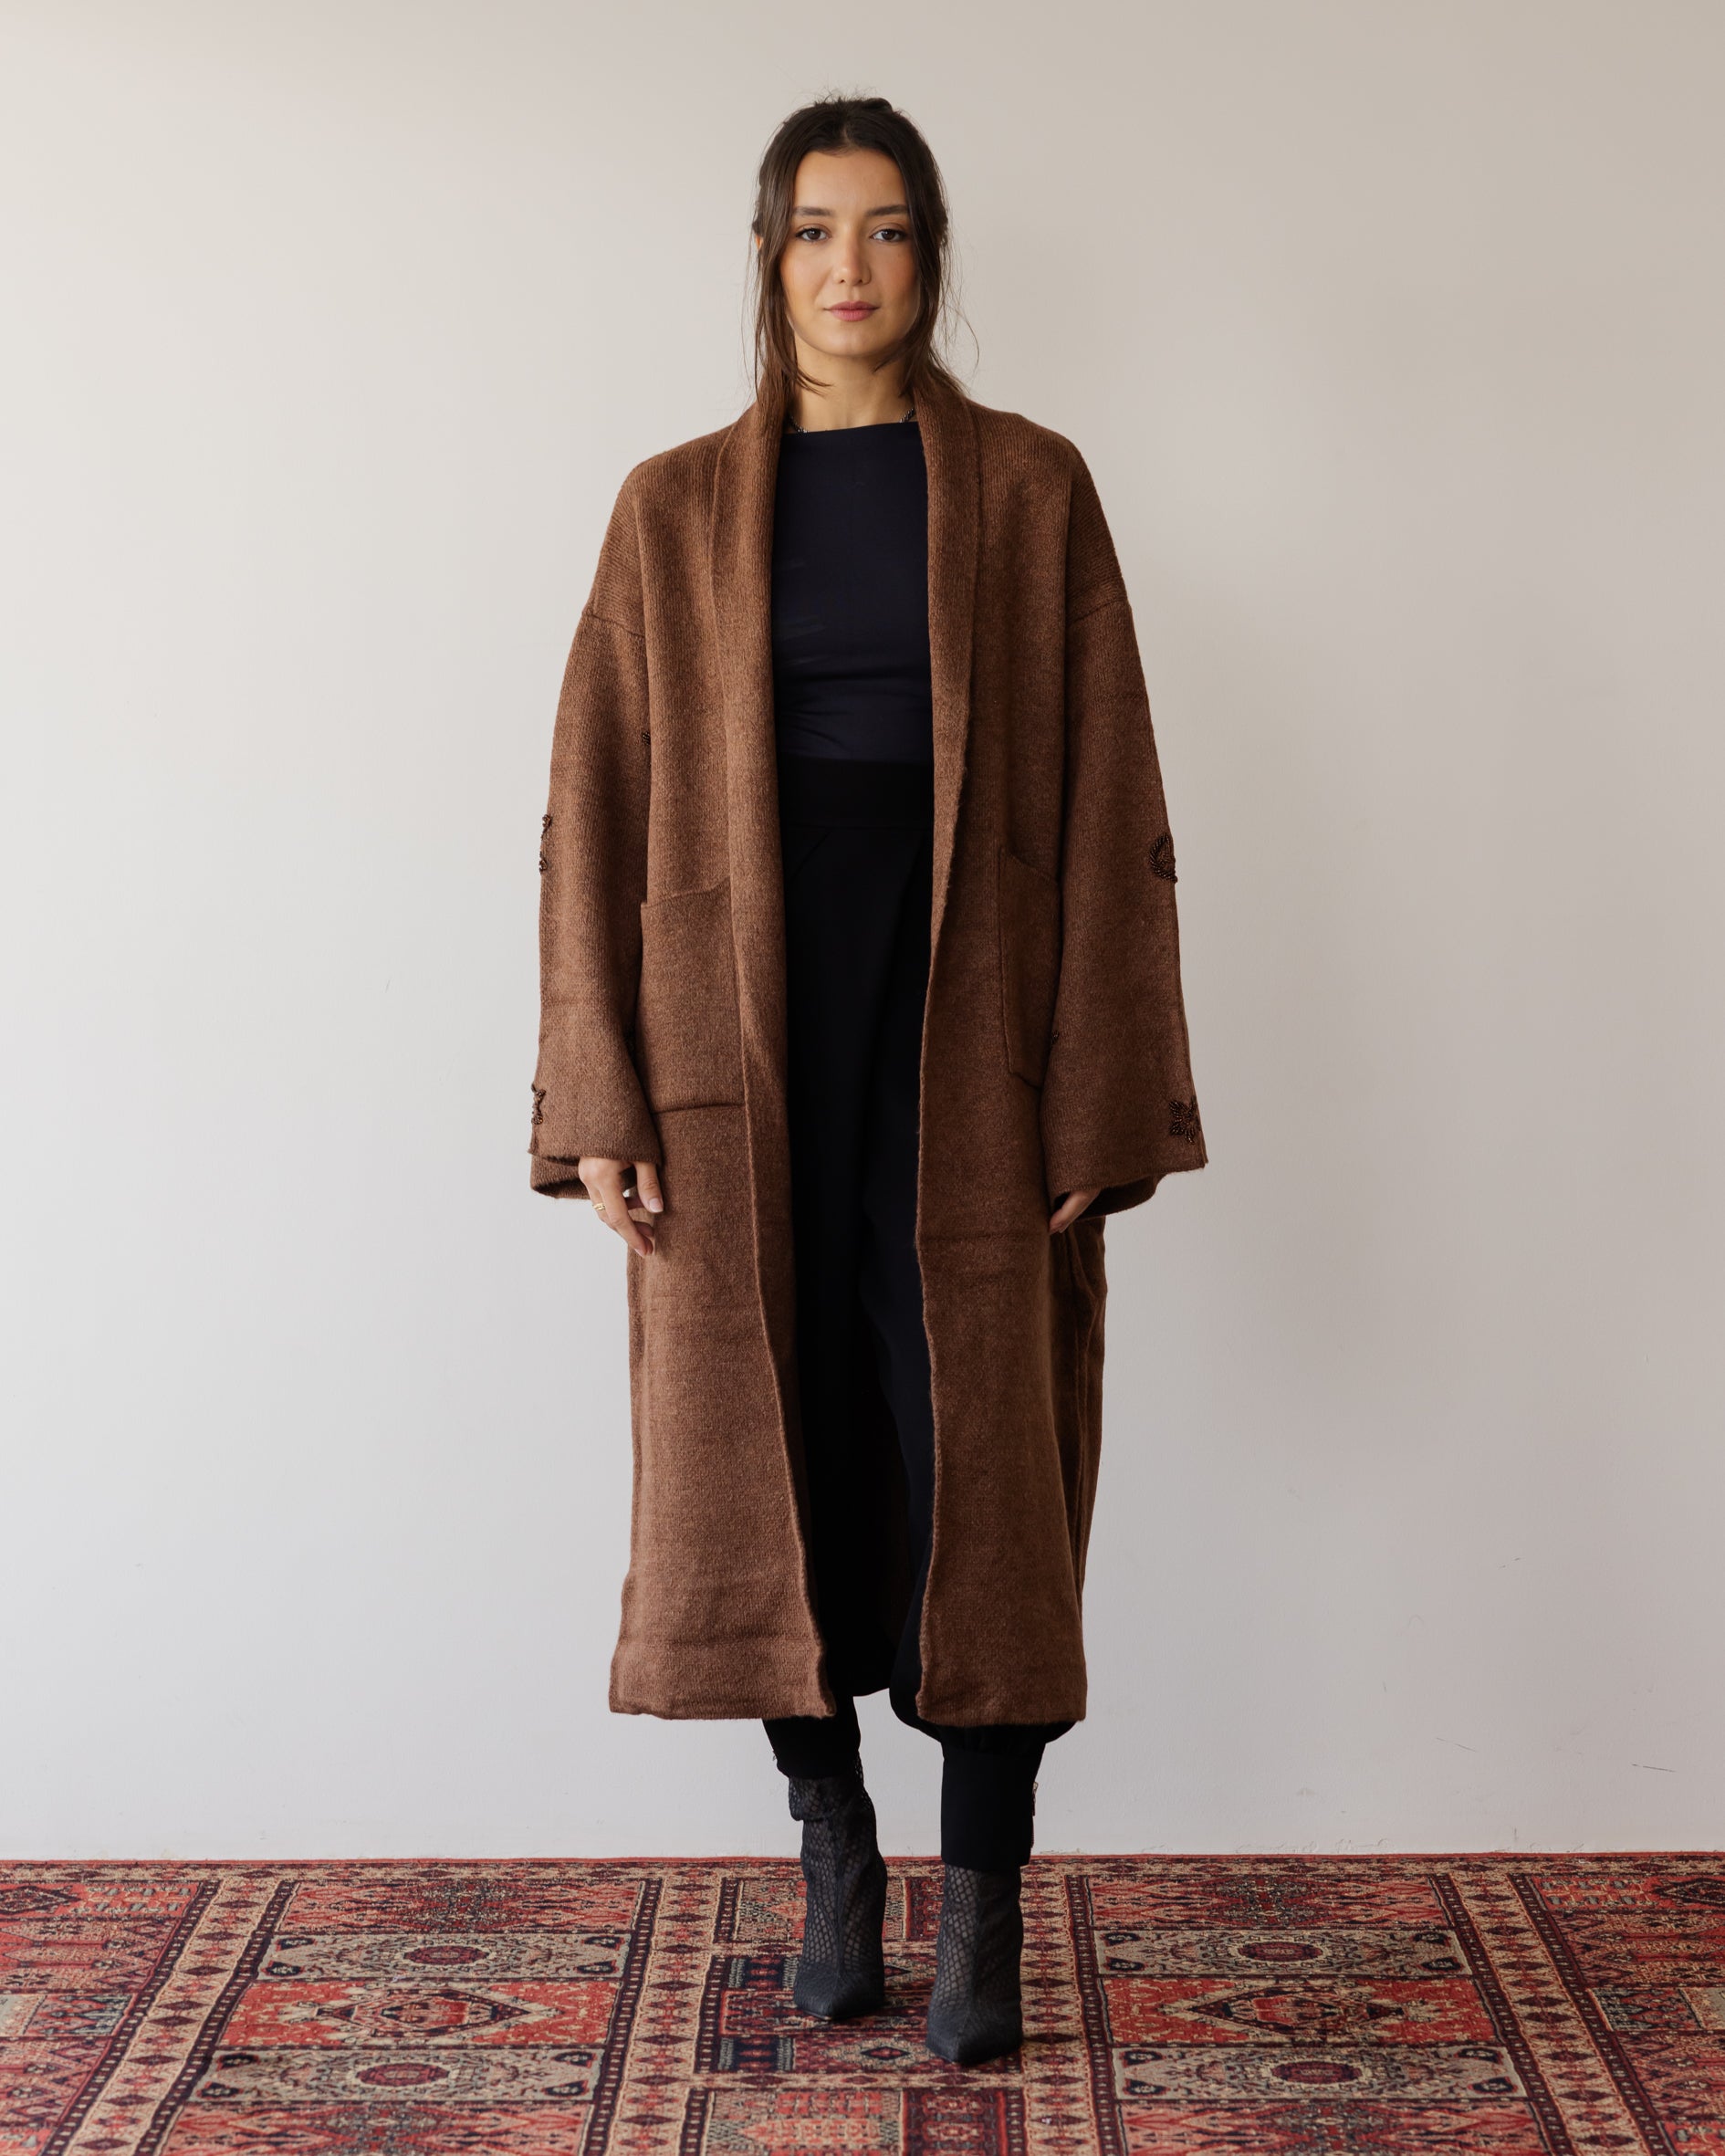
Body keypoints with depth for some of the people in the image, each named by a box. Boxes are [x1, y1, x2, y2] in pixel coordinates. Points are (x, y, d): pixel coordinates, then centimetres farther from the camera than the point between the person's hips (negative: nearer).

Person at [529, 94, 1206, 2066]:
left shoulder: (1029, 490, 4)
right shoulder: (675, 511, 7)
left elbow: (1107, 807, 0)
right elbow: (595, 814, 4)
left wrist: (1098, 1095, -7)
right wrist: (598, 1104, -4)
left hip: (968, 1028, -1)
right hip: (744, 1033, 1)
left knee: (981, 1454, -1)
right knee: (771, 1444, 6)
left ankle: (982, 1897, 12)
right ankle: (832, 1842, 25)